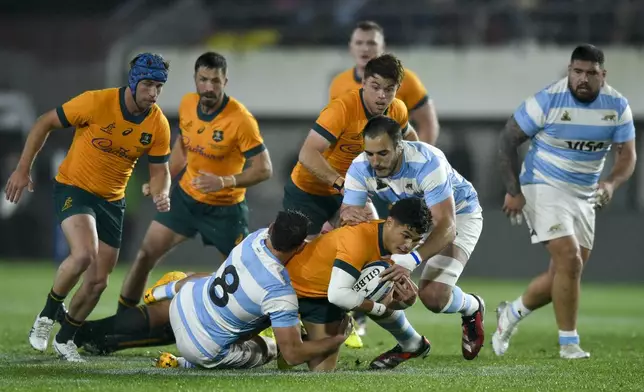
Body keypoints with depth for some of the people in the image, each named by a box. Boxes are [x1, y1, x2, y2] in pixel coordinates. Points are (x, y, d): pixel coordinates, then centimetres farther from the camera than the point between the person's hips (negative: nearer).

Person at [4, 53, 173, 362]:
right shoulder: (96, 103, -21)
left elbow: (159, 170, 3)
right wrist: (23, 170, -10)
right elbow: (45, 123, -10)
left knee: (97, 283, 4)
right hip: (73, 189, -5)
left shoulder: (158, 124, -9)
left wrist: (160, 195, -21)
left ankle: (65, 338, 28)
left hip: (112, 200, 5)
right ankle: (47, 314, -6)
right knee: (84, 254, -30)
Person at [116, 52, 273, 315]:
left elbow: (264, 169, -23)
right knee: (146, 255, 3)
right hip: (186, 197, 5)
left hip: (225, 209, -5)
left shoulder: (241, 120, -24)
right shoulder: (187, 104, -7)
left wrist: (225, 181, -35)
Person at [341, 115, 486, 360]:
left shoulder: (426, 163, -40)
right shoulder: (360, 168, -24)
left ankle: (472, 308, 16)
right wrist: (346, 216, -48)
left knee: (433, 296, -20)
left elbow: (446, 226, -43)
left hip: (458, 213, -5)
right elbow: (349, 210, -20)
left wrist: (412, 261, -59)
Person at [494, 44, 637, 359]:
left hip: (584, 195, 6)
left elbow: (627, 155, -3)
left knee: (564, 273, 8)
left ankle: (512, 313, 32)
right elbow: (507, 139, -9)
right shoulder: (549, 100, -17)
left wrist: (612, 182, -24)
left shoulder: (617, 106, -5)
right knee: (569, 261, -19)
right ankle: (569, 343, -8)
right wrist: (513, 191, -11)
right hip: (544, 188, -6)